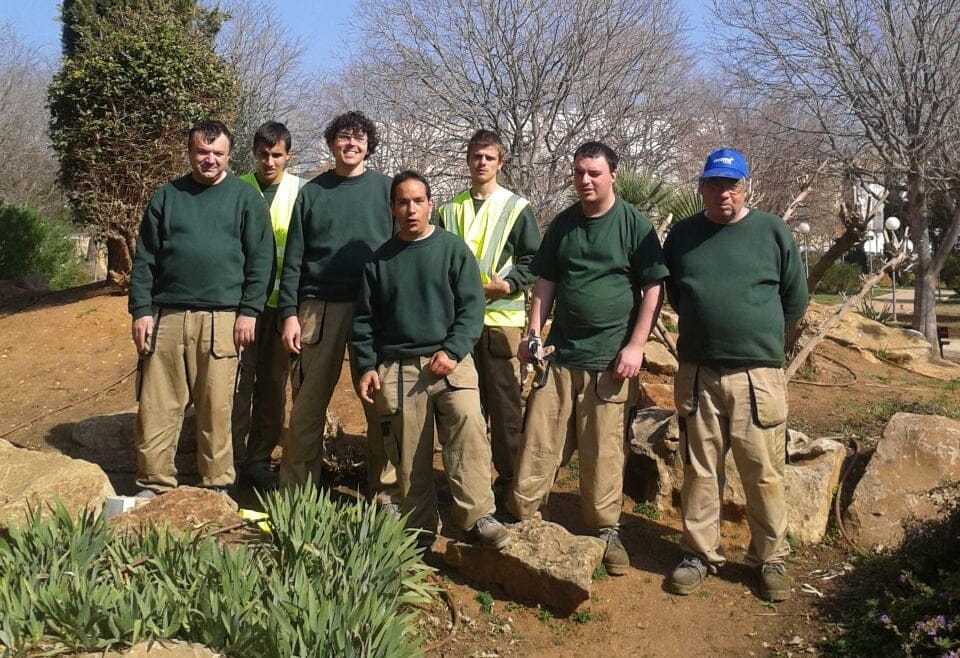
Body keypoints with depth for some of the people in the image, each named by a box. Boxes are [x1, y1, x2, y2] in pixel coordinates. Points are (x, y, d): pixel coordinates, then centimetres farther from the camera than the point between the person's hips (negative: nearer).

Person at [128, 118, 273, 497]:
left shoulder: (245, 198, 7)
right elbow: (144, 259, 10)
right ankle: (154, 484, 13)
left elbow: (261, 259, 2)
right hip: (166, 315, 2)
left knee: (216, 408, 2)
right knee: (157, 405, 2)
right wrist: (141, 310, 1)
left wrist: (249, 311, -6)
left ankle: (217, 485, 13)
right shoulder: (166, 196, 12)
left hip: (221, 318, -2)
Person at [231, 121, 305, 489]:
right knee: (239, 379, 0)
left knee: (274, 383, 7)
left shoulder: (301, 190, 5)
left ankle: (259, 458, 19)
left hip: (283, 300, 1)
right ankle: (233, 459, 11)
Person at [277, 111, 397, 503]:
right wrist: (289, 313, -1)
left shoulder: (385, 189, 8)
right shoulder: (312, 192, 10)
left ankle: (385, 489, 12)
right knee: (308, 401, 3)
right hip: (320, 307, 1)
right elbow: (293, 257, 7)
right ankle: (296, 488, 13)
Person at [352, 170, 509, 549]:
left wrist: (452, 351, -12)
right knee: (409, 454, 3)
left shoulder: (453, 249, 5)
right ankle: (419, 528, 15)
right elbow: (365, 318, 15)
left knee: (469, 425, -23)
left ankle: (478, 517, -16)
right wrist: (366, 366, 5)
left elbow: (471, 306, 0)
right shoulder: (379, 259, 11)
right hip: (397, 368, 2)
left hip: (450, 361, -2)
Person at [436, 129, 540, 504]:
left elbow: (533, 260, 0)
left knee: (504, 402, -1)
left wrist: (506, 285, -14)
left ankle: (509, 476, 8)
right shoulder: (450, 210, 14)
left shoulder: (516, 208, 4)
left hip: (501, 317, -3)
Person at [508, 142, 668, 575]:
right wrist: (533, 334, 3)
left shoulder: (633, 224, -3)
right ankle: (522, 517, 16)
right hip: (560, 354, 4)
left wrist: (636, 346, -11)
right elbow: (545, 282, 13)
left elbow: (653, 289, -5)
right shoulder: (563, 224, 9)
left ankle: (606, 530, 19)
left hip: (610, 359, -3)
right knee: (539, 443, 4)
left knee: (604, 452, 4)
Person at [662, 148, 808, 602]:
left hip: (758, 374, -2)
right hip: (697, 373, 2)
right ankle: (700, 553, 22)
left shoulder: (772, 231, 0)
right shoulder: (682, 234, 7)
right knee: (699, 469, 9)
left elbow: (795, 299, 9)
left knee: (764, 473, 2)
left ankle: (770, 559, 18)